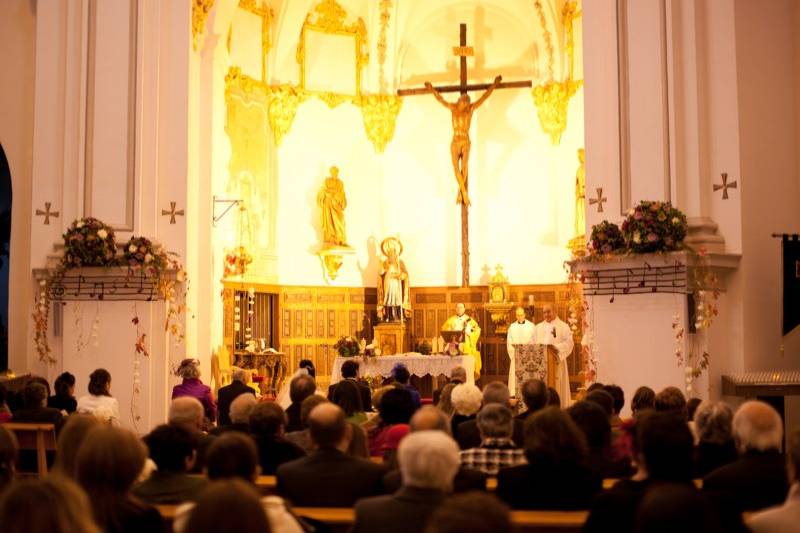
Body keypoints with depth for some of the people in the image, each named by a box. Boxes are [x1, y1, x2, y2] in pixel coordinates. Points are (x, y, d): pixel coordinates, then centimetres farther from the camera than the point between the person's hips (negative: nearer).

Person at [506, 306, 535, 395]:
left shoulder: (531, 326, 5)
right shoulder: (512, 327, 8)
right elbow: (509, 343, 5)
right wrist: (514, 354, -8)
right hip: (516, 356, 1)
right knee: (515, 376, -4)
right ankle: (514, 393, -3)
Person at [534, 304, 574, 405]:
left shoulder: (563, 326, 3)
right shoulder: (538, 327, 18)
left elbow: (569, 342, -7)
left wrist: (556, 347, -21)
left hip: (556, 361, -4)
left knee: (557, 386, -5)